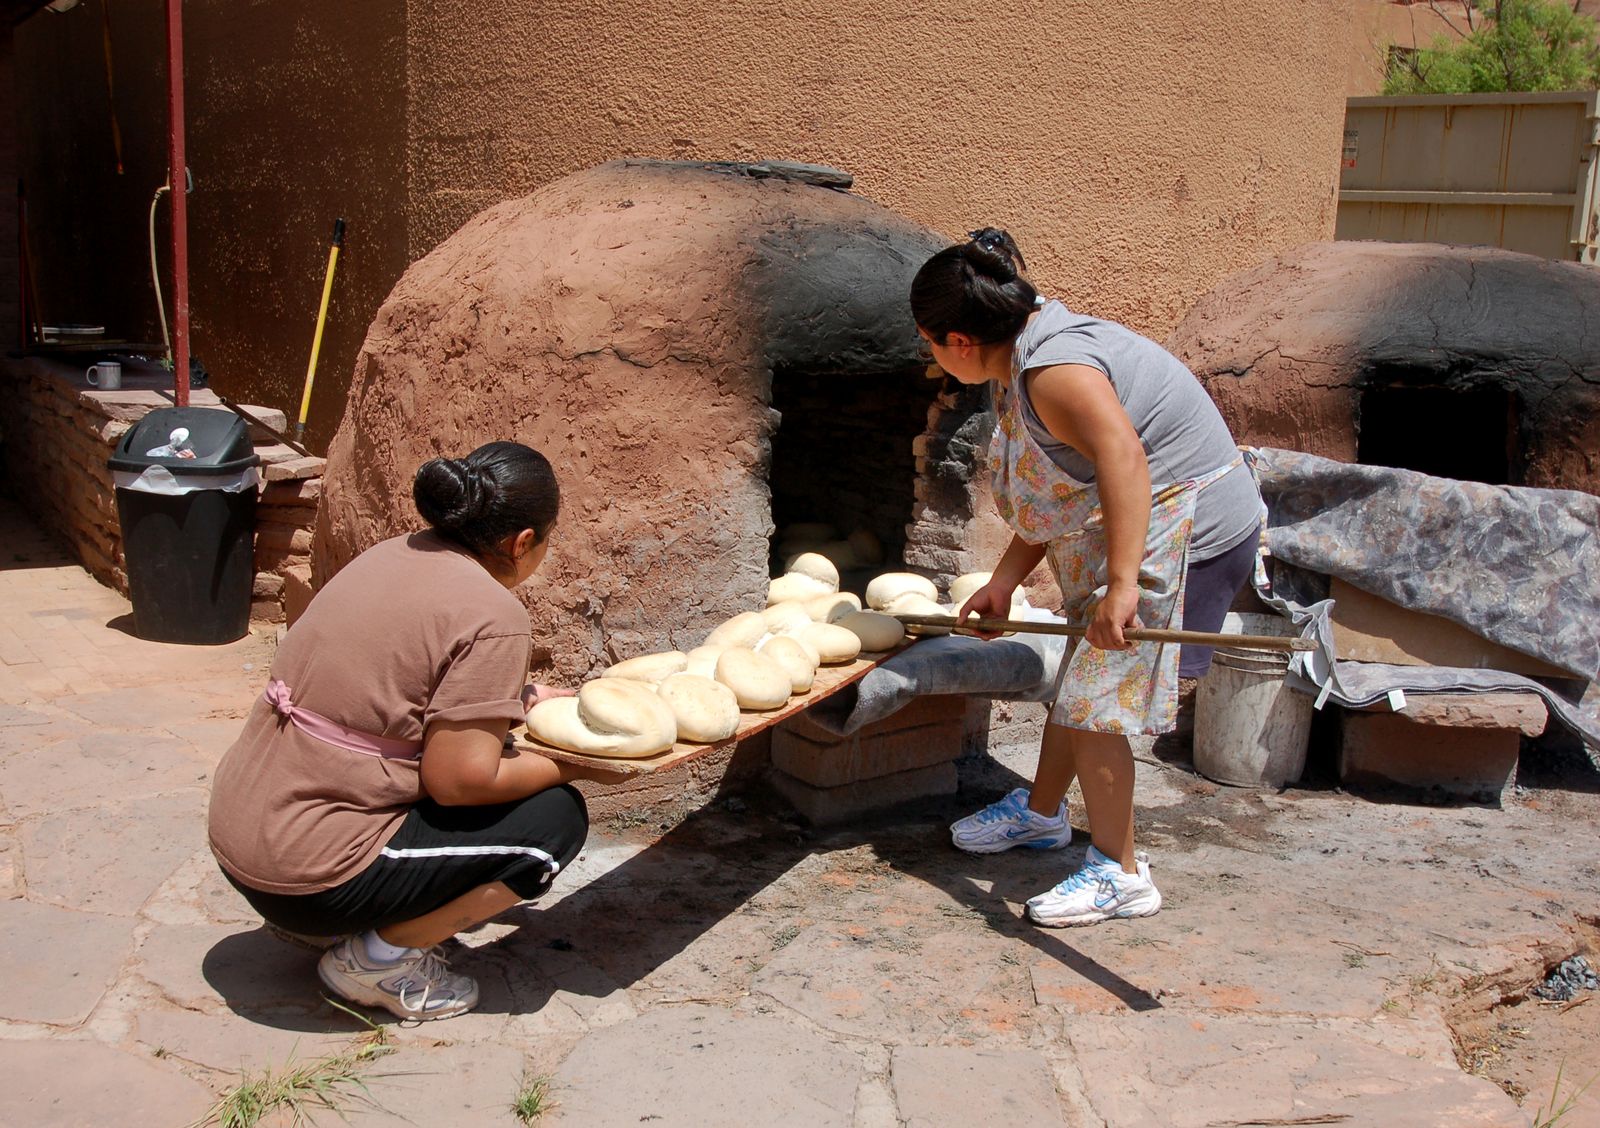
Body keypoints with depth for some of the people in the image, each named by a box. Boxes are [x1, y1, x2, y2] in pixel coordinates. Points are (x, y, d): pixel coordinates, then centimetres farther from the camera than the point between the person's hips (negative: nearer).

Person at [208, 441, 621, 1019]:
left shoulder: (393, 555, 6)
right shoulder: (494, 616, -17)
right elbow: (459, 781, -19)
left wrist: (519, 699, 21)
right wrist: (575, 763, -4)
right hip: (313, 878, -8)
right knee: (556, 816, -2)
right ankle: (378, 958, 0)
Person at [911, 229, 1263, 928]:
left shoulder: (1052, 371, -24)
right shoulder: (1026, 363, 8)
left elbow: (1122, 457, -39)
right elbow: (1055, 494, 13)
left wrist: (1120, 584, -44)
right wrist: (1004, 581, 11)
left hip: (1180, 531, -11)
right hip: (1148, 526, 11)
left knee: (1095, 699, -6)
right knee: (1078, 679, 21)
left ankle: (1120, 874, 7)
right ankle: (1041, 812, 40)